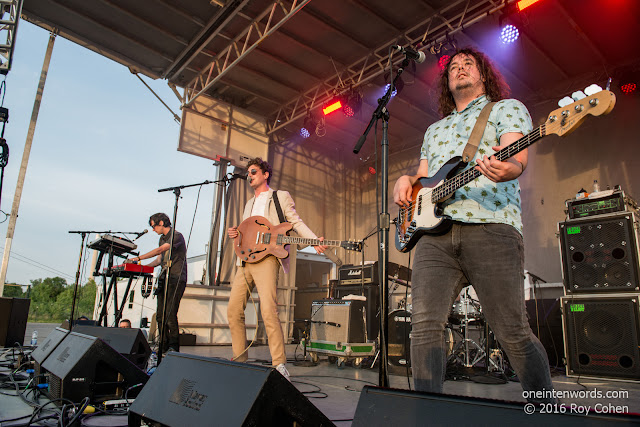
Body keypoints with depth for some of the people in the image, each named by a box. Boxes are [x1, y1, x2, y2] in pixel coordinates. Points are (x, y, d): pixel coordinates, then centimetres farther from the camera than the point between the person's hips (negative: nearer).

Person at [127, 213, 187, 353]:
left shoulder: (177, 236, -8)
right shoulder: (162, 238, 21)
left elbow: (159, 250, -18)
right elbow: (159, 259, 21)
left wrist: (138, 258, -19)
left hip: (176, 279, -8)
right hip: (164, 278, 8)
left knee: (170, 314, -14)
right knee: (160, 315, 4)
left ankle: (173, 347, -6)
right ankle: (164, 346, 11)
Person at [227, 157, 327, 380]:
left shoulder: (281, 196, 10)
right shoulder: (249, 203, 29)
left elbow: (296, 222, 1)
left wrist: (315, 241, -14)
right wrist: (234, 233, 9)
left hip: (267, 258, -7)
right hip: (245, 261, 7)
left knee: (268, 310, -19)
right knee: (233, 310, 3)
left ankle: (279, 365, -13)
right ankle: (240, 360, 17)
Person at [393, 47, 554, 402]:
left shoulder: (507, 108, 17)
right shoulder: (435, 129, 33)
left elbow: (517, 157, -1)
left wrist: (508, 168, -26)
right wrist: (406, 180, 9)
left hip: (490, 226, -4)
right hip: (434, 230, 5)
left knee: (513, 332, -5)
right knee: (425, 323, -10)